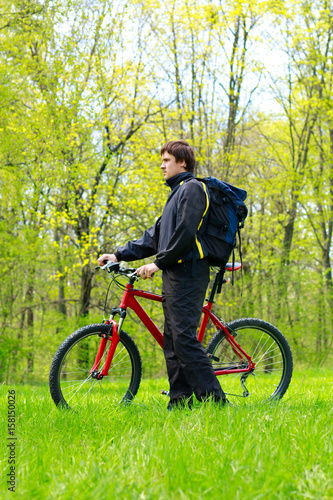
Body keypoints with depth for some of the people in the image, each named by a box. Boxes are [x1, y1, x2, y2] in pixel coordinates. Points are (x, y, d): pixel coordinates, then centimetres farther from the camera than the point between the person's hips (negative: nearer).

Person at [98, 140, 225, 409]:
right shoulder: (177, 192, 26)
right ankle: (180, 402, 9)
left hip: (188, 273, -10)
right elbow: (155, 236, 25)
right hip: (175, 274, 10)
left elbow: (186, 233, -17)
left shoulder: (192, 188, -4)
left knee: (184, 337, -16)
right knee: (171, 339, 7)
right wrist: (119, 254, 18)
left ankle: (214, 400, -14)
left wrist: (159, 262, -16)